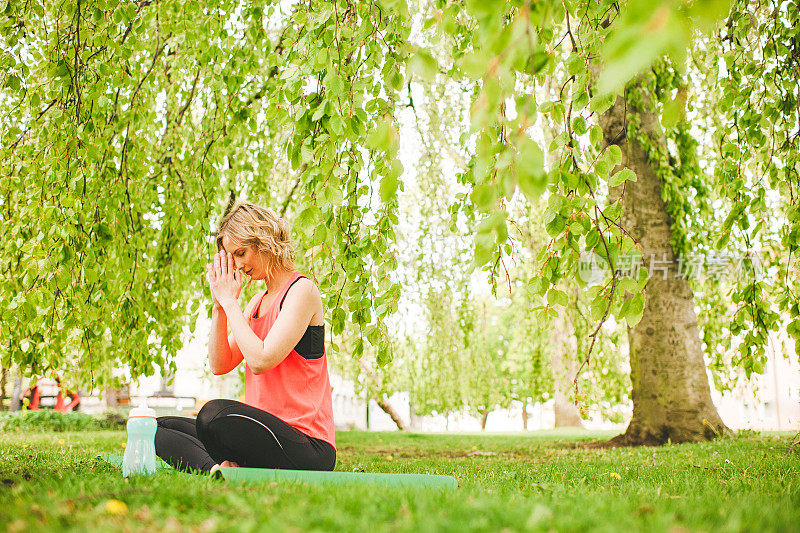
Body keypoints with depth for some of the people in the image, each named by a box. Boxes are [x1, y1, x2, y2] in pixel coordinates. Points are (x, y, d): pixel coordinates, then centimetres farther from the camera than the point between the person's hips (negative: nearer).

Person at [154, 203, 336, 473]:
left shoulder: (302, 290, -8)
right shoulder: (257, 302, 18)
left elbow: (261, 360, -19)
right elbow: (219, 365, 12)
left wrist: (230, 301, -8)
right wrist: (219, 305, 2)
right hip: (262, 429, 9)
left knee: (215, 412, -35)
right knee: (160, 427, 3)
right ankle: (215, 469, -20)